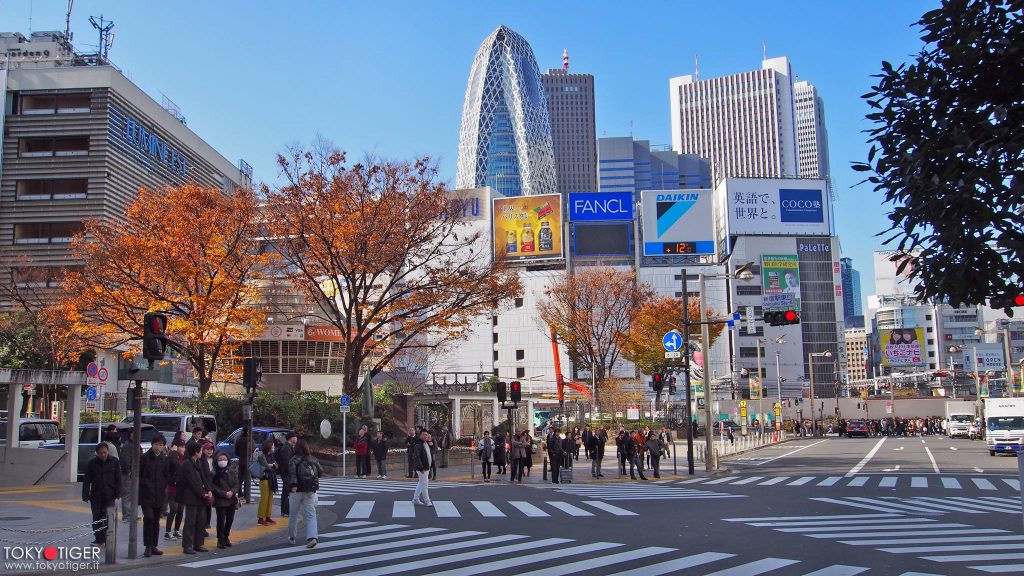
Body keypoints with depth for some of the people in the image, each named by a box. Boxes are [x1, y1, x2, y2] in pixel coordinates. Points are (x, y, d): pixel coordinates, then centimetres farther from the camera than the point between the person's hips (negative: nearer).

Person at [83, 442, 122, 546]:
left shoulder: (114, 462, 0)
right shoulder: (92, 463, 1)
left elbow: (118, 479, 2)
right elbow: (86, 481, 2)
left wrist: (118, 494, -3)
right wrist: (85, 496, -5)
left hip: (110, 496, -2)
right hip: (96, 496, 2)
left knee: (109, 518, -7)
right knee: (97, 518, 7)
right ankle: (99, 539, 17)